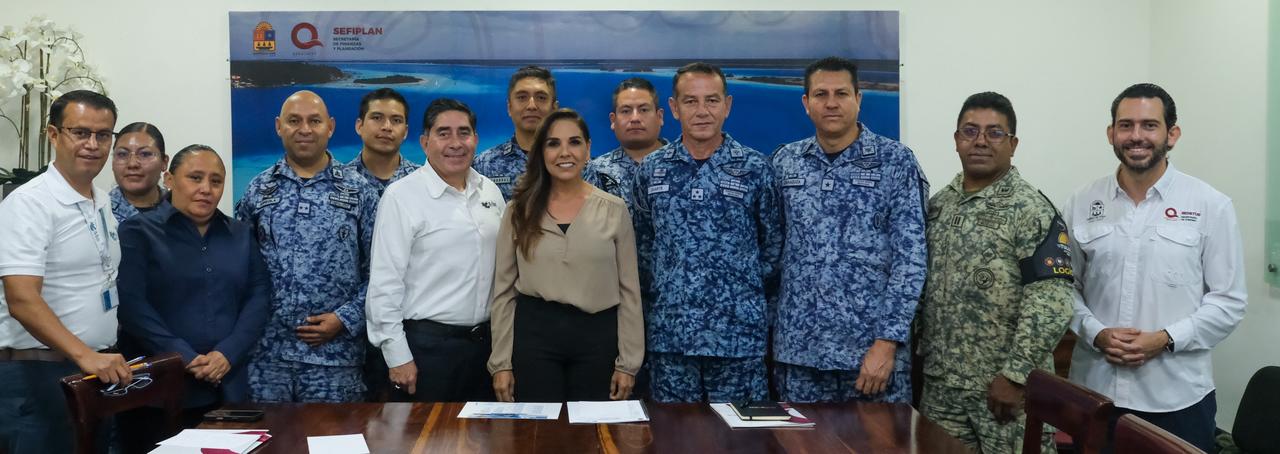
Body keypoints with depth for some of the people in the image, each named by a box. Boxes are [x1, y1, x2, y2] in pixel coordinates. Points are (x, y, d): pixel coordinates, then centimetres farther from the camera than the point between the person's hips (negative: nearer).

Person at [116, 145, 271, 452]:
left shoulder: (241, 235, 14)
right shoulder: (138, 232, 0)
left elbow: (259, 296, 6)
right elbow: (132, 303, -10)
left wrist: (228, 354, -10)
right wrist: (186, 358, -17)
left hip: (228, 389, 4)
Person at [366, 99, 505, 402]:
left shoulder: (490, 192, 8)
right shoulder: (402, 196, -10)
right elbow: (385, 283, -12)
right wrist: (397, 356, -14)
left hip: (486, 340, 6)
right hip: (427, 343, -5)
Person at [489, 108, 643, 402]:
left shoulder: (614, 210, 1)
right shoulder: (520, 210, 4)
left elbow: (629, 290, 3)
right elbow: (503, 289, 5)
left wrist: (628, 363, 0)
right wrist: (501, 362, 1)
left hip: (597, 336, 0)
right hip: (534, 333, 0)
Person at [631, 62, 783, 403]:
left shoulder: (756, 168, 0)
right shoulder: (651, 170, 6)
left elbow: (773, 244, 7)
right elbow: (643, 243, 14)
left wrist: (752, 293, 4)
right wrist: (658, 291, 7)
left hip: (739, 334, -2)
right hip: (669, 333, 2)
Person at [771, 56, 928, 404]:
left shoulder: (896, 161, -2)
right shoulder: (785, 162, 8)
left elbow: (910, 257, -7)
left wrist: (888, 342, -14)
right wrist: (769, 329, 7)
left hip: (870, 348, -3)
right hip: (798, 349, 3)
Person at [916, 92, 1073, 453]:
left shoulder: (1031, 210, -11)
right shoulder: (938, 204, 9)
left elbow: (1050, 303, -18)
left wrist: (1016, 375, -22)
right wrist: (922, 351, 10)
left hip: (1001, 385, -6)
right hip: (940, 383, 6)